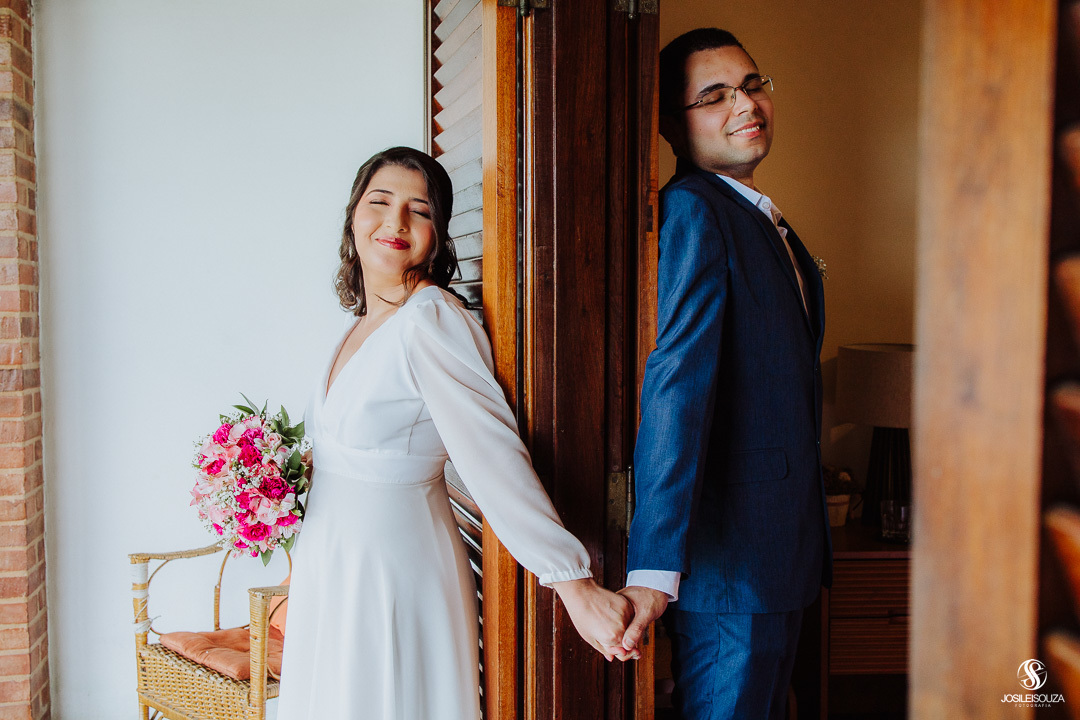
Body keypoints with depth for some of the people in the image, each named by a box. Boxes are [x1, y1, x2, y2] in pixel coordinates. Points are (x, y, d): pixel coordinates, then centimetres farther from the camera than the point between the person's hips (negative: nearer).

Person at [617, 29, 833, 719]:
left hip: (786, 548, 10)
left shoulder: (768, 223, 16)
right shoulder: (691, 210, -15)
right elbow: (677, 381, -26)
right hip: (729, 549, -10)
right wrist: (655, 566, -31)